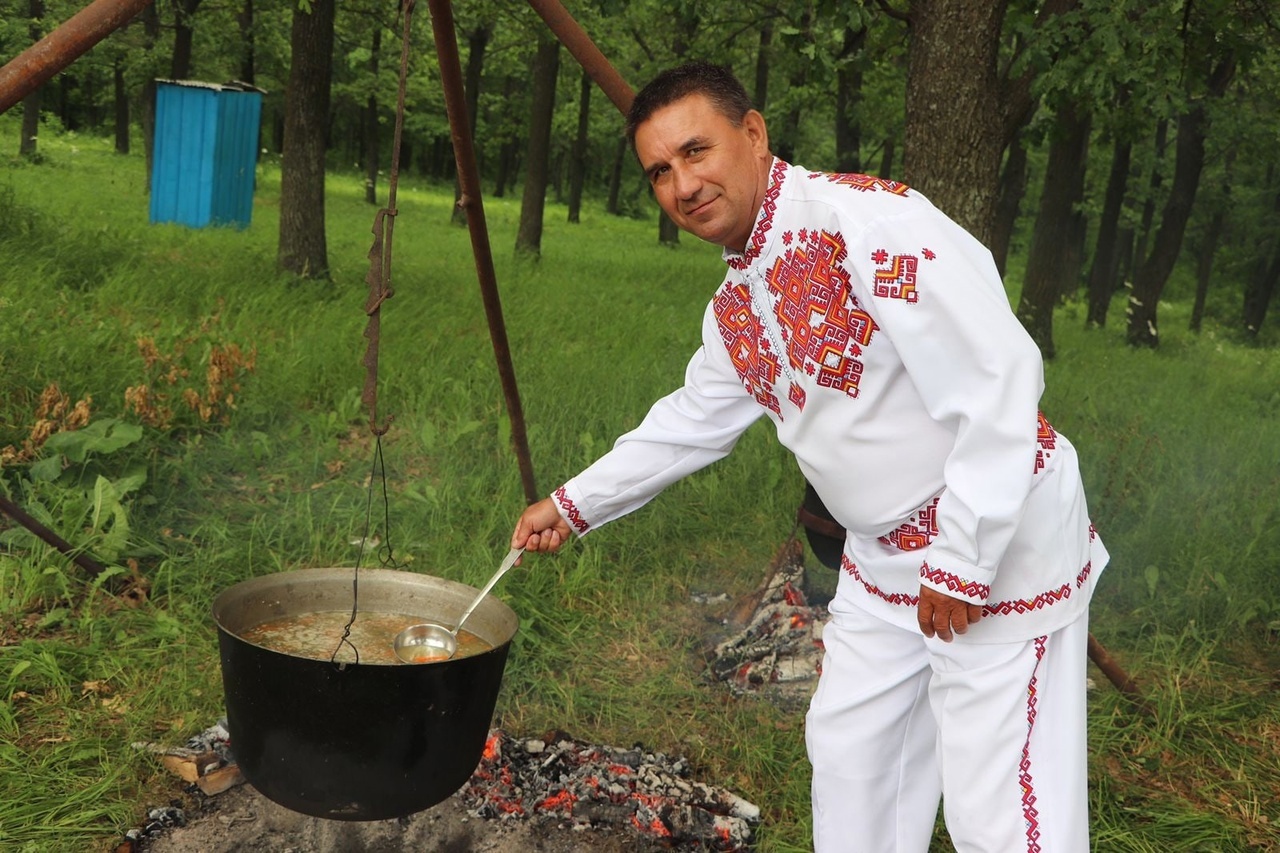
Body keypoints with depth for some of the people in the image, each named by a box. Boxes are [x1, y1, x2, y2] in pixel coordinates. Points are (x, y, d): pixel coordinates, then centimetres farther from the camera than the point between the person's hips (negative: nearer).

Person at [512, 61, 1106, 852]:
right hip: (883, 561, 9)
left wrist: (962, 564, -22)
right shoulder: (734, 309, 5)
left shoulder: (867, 218, -22)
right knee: (847, 748, 19)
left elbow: (1001, 381, -25)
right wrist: (574, 504, 25)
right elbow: (692, 422, 21)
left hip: (1004, 549, -8)